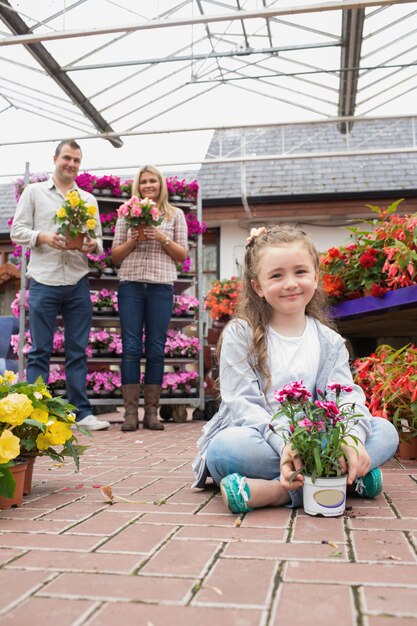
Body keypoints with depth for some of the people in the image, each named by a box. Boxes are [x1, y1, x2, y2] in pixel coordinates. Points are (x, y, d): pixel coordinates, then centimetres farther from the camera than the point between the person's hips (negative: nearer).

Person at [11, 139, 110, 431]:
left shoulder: (88, 199, 17)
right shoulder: (34, 191, 9)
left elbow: (99, 238, 14)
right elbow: (17, 230, 4)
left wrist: (93, 245, -9)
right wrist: (43, 237, -14)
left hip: (78, 282, 3)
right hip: (44, 281, -2)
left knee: (78, 351, 5)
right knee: (40, 350, 1)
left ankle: (82, 412, 11)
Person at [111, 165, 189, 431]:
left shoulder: (175, 215, 12)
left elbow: (183, 255, 8)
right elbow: (115, 255, 11)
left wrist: (162, 238, -6)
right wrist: (133, 240, -6)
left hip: (161, 286, 0)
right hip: (131, 284, 0)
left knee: (156, 349, 0)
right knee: (131, 347, -4)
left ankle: (152, 412, 7)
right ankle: (131, 412, 1)